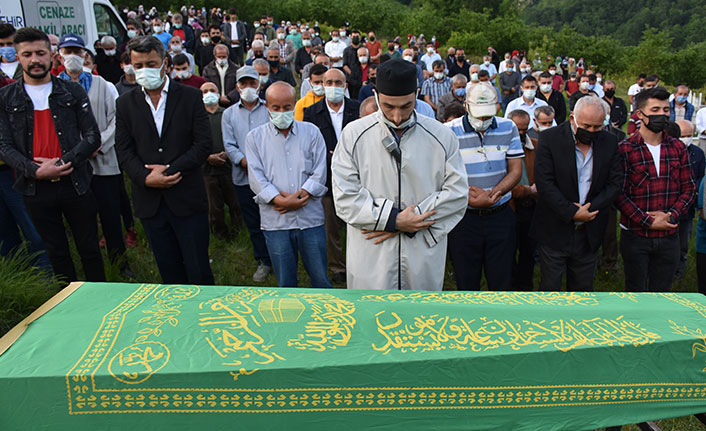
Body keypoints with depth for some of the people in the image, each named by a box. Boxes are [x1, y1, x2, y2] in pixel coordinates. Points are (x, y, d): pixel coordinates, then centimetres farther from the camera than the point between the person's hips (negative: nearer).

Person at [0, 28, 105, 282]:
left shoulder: (72, 92, 2)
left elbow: (93, 136, -2)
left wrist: (63, 163, -14)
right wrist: (35, 171, -16)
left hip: (74, 183, -1)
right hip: (36, 190, 1)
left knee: (89, 249, 8)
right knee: (57, 252, 14)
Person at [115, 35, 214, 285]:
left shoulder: (191, 97, 1)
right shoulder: (126, 104, 9)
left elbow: (203, 144, -6)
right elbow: (124, 151, 3)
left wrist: (170, 170, -14)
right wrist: (145, 178, -14)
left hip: (187, 198, -2)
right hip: (149, 201, 3)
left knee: (198, 270, 3)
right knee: (169, 271, 13)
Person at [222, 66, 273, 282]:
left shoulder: (270, 109, 5)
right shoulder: (229, 114, 11)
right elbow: (229, 145, 3)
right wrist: (243, 161, -15)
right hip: (243, 177, 2)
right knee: (253, 223, 10)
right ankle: (264, 261, 24)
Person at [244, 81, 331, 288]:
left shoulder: (311, 132, 8)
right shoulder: (255, 137, 7)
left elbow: (319, 173, 1)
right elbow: (256, 179, -2)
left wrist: (297, 197, -12)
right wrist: (282, 201, -15)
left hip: (310, 218, 0)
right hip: (275, 222, 0)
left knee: (320, 278, 7)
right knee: (285, 282, 9)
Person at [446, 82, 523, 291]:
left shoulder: (508, 128, 2)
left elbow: (515, 171, 1)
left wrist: (490, 195, -14)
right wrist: (468, 198, -23)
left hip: (500, 217, 2)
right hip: (463, 218, -2)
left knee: (502, 280, 10)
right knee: (466, 281, 10)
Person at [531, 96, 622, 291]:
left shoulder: (609, 142, 2)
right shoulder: (550, 138, -10)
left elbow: (615, 183, 2)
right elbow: (544, 182, -16)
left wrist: (590, 209, -13)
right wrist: (572, 213, -19)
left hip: (590, 232, 3)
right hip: (555, 231, -3)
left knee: (583, 287, 16)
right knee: (550, 285, 8)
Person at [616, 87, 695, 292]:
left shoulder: (678, 148, 5)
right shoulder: (625, 149, -9)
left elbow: (688, 188, 5)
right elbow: (619, 194, -13)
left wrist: (671, 216, -11)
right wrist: (648, 221, -17)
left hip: (669, 236, 4)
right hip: (635, 235, -3)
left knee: (662, 291, 14)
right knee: (635, 291, 10)